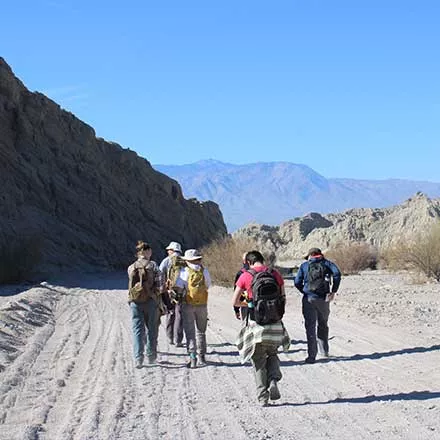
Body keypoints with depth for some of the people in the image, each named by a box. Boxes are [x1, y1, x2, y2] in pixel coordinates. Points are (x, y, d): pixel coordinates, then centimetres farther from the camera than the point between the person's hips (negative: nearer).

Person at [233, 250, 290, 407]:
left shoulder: (245, 276, -3)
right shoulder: (275, 274, 3)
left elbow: (235, 302, 0)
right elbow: (283, 299, 6)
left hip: (256, 322, -2)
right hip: (275, 322, 2)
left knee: (258, 360, 9)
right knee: (272, 354, 22)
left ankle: (262, 396, 6)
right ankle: (273, 381, -3)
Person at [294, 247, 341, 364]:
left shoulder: (304, 265, 9)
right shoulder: (326, 263, 9)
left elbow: (297, 282, -2)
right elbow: (337, 273, -11)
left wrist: (305, 292, 11)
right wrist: (333, 291, -9)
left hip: (309, 299, -1)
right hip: (323, 299, 1)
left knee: (310, 327, 0)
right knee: (323, 325, 20)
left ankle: (312, 356, -8)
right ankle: (324, 351, 26)